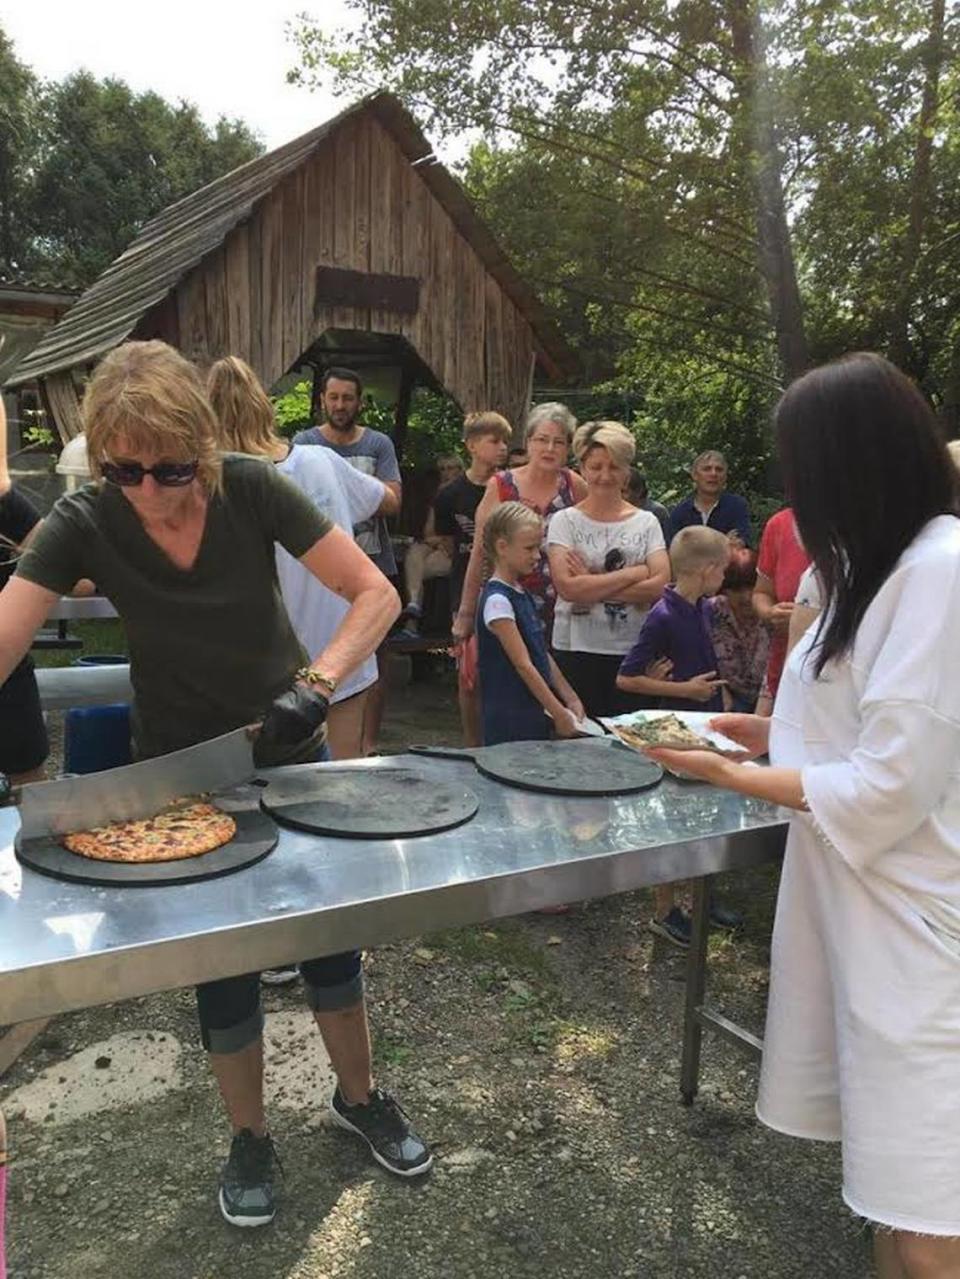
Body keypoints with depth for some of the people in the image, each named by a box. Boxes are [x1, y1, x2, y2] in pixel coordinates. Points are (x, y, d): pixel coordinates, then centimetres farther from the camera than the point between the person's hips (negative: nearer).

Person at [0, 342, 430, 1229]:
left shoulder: (251, 490, -20)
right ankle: (250, 1139, 35)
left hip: (287, 749, 0)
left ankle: (360, 1098, 38)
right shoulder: (84, 523, -18)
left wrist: (317, 683, -34)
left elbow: (377, 595, -20)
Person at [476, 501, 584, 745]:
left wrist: (571, 699, 12)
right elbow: (523, 665, -17)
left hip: (537, 714, 8)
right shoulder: (497, 600, -16)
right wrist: (558, 712, -15)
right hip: (511, 722, -8)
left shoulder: (522, 594, 12)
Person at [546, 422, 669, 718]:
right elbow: (568, 588, -14)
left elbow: (660, 585, -6)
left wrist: (593, 587, -11)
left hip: (633, 651, 2)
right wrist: (634, 573, -10)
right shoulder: (565, 521, 0)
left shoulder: (646, 522, 7)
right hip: (576, 651, -2)